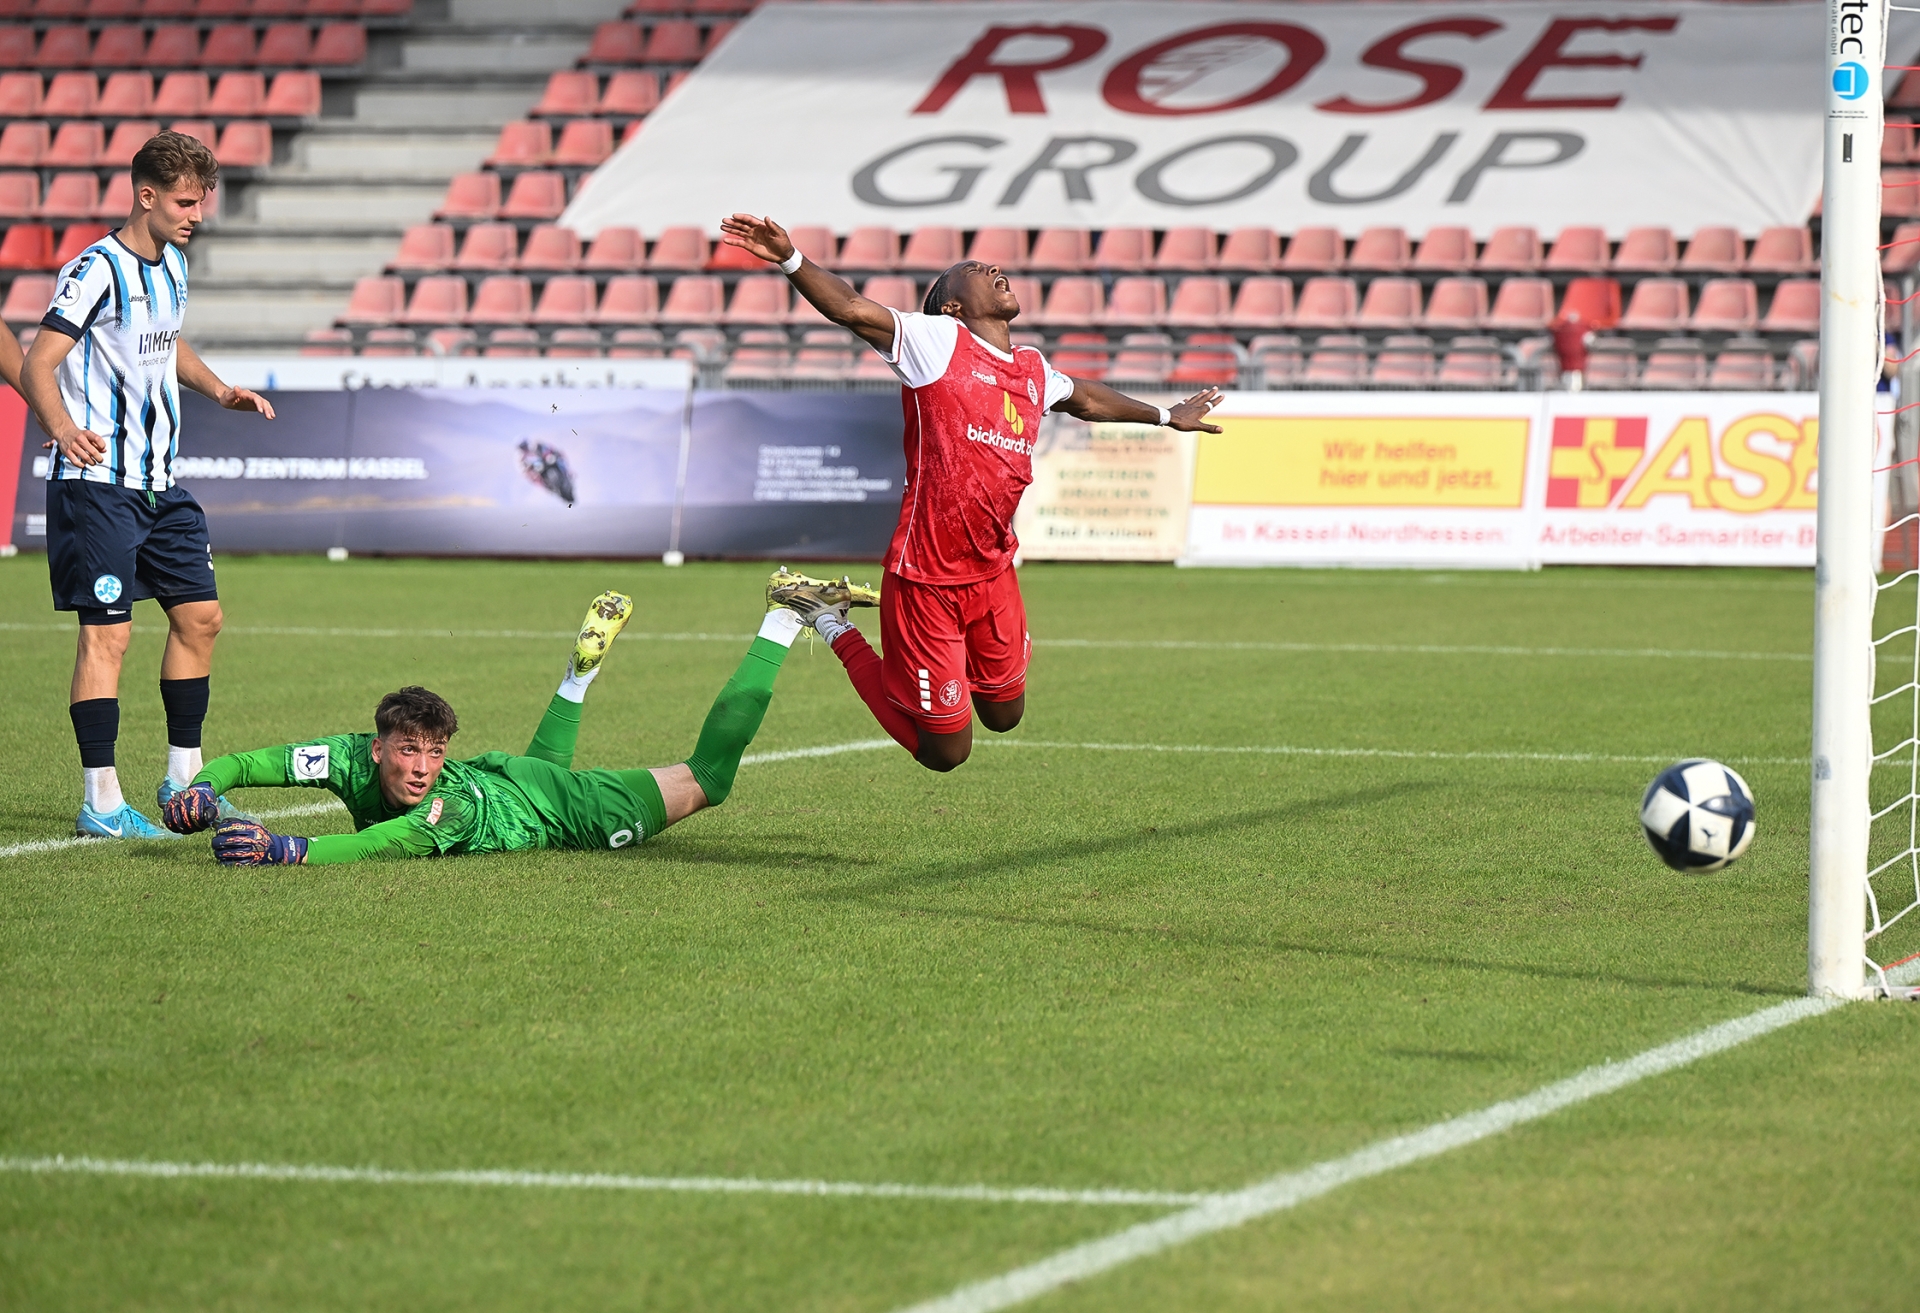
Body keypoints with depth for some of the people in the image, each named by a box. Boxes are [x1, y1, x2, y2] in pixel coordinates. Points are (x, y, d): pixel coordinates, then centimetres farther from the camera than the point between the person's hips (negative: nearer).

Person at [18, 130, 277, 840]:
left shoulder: (172, 264, 11)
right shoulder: (97, 270, -15)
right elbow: (39, 364, -21)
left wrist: (219, 390, 18)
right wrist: (62, 427, -38)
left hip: (159, 482, 9)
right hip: (98, 482, -9)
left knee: (199, 614, 9)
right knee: (107, 631, -9)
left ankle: (183, 776, 21)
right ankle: (100, 801, -6)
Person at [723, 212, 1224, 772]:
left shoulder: (1034, 369, 13)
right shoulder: (937, 342, -8)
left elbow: (1084, 397, 35)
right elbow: (850, 308, -20)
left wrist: (1165, 416, 47)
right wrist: (790, 260, -37)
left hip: (993, 575, 7)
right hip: (927, 577, -7)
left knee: (1004, 716, 19)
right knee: (946, 751, 1)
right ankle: (834, 624, 18)